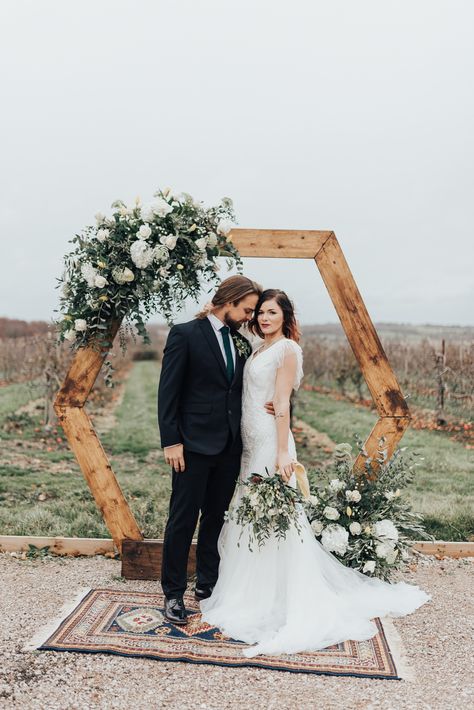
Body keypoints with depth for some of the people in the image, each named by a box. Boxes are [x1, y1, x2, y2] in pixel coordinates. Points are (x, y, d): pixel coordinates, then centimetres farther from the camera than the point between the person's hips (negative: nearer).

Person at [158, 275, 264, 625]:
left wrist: (265, 407, -3)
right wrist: (171, 441, -13)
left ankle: (207, 583, 30)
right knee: (183, 519, 2)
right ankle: (174, 593, 16)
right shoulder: (185, 334, -7)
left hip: (230, 447, 6)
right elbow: (168, 391, -9)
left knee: (216, 517, 15)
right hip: (194, 444, -6)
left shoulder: (242, 343, 11)